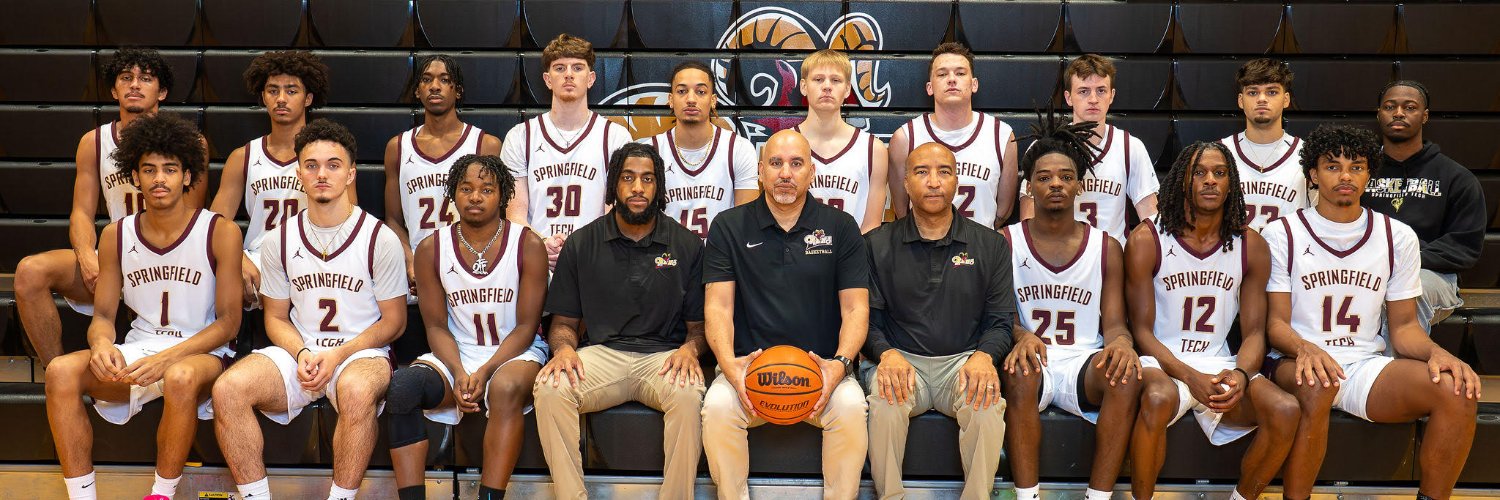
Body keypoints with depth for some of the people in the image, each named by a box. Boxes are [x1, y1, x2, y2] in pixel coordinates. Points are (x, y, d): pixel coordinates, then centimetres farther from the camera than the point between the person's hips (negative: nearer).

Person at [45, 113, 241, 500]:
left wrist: (168, 357, -21)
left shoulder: (220, 233, -6)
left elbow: (228, 322, -7)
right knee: (61, 371, -23)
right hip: (137, 352, 4)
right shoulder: (116, 236, 7)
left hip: (200, 354, -4)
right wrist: (102, 344, -16)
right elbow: (103, 314, 9)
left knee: (181, 377, -38)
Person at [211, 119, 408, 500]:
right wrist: (302, 354, -8)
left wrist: (338, 355, -14)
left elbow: (393, 322, 0)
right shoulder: (280, 240, 7)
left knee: (356, 390, -39)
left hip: (361, 353, -3)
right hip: (297, 353, 4)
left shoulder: (380, 239, -3)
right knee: (228, 389, -24)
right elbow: (276, 317, 13)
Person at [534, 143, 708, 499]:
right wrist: (564, 347, -9)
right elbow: (564, 322, 14)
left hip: (663, 356, -1)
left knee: (688, 395, -35)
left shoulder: (687, 245, 9)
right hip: (601, 353, 1)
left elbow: (699, 324, 11)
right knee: (549, 388, -29)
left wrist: (690, 349, -13)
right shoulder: (580, 244, 11)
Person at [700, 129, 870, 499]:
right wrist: (729, 364, -18)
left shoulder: (840, 227, 8)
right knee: (718, 406, -30)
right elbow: (717, 306, 1)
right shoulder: (729, 227, 7)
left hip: (821, 368, 0)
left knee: (850, 405, -30)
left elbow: (855, 308, 4)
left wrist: (841, 362, -15)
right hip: (749, 365, 0)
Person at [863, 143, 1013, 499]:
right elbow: (868, 318, 4)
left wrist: (984, 356, -14)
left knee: (987, 404, -31)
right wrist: (887, 354, -17)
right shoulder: (877, 245, 8)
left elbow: (1000, 321, 8)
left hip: (963, 362, 1)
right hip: (902, 361, 0)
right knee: (886, 401, -33)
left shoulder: (991, 245, 10)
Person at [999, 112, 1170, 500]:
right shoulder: (1005, 242, 5)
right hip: (1032, 360, -2)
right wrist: (1022, 336, -24)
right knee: (1020, 372, -37)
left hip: (1086, 364, 2)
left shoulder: (1106, 248, 10)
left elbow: (1113, 323, 6)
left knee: (1127, 373, -32)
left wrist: (1120, 342, -20)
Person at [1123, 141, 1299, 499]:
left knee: (1286, 411, -23)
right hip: (1162, 362, -3)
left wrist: (1240, 375, -19)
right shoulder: (1146, 240, -4)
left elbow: (1254, 332, 4)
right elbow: (1142, 331, -7)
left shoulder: (1251, 246, 5)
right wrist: (1190, 377, -22)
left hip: (1220, 364, 4)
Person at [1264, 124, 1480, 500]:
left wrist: (1435, 353, -12)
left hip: (1367, 367, 4)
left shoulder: (1398, 237, 11)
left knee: (1459, 391, -23)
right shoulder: (1281, 235, 1)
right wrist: (1304, 349, -26)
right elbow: (1275, 322, -3)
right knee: (1315, 384, -39)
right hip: (1299, 363, -3)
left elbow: (1403, 325, 11)